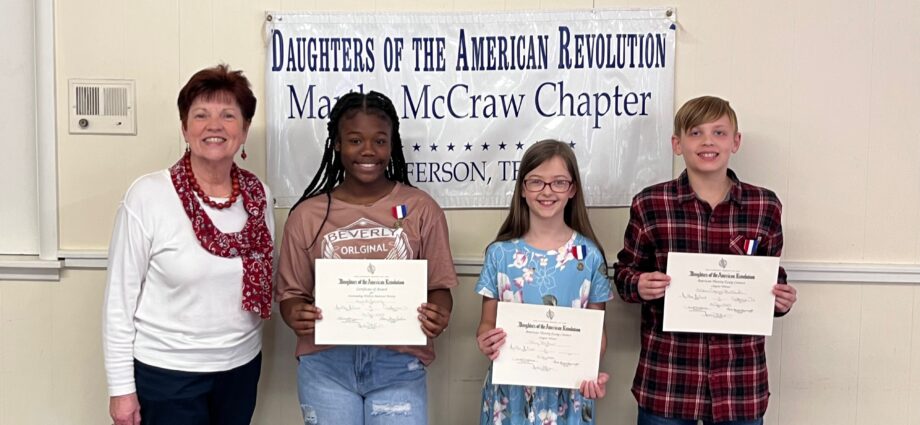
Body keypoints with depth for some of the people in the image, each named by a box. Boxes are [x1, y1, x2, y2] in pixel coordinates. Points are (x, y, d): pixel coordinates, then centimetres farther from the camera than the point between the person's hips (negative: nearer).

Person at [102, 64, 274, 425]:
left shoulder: (258, 195, -1)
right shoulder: (147, 196, -13)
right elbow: (120, 297, -10)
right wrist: (121, 387, -9)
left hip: (241, 366, 4)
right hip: (167, 372, -4)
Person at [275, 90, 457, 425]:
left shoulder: (421, 209, 1)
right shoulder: (307, 215, 3)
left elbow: (439, 286, 3)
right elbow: (292, 292, 7)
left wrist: (439, 316, -18)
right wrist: (295, 315, -15)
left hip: (399, 364, -1)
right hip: (326, 365, 1)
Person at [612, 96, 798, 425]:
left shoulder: (764, 206, 3)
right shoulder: (649, 204, -1)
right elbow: (625, 270, 7)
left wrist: (781, 299, -6)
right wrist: (638, 285, -13)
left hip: (740, 375, 1)